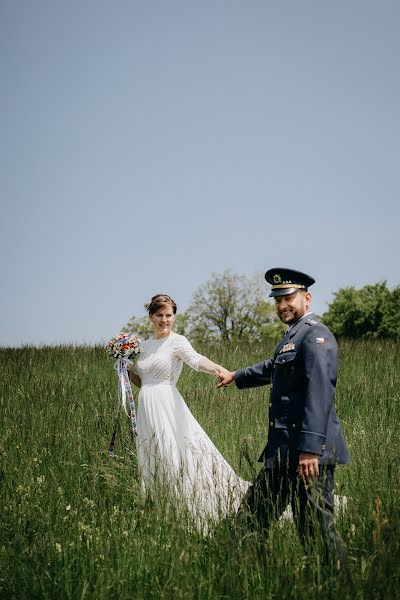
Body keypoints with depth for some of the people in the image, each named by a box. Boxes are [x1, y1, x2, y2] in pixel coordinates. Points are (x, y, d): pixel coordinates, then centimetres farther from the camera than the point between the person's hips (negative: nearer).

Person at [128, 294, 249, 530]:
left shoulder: (177, 341, -4)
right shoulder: (145, 345, 16)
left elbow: (196, 359, -25)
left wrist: (218, 368, -44)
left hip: (168, 408, -7)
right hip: (147, 409, 7)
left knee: (177, 458, -12)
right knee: (152, 463, 8)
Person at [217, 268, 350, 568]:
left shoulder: (315, 335, -12)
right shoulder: (293, 335, 19)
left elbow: (320, 394, -22)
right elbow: (274, 368, 41)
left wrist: (310, 449, -29)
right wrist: (236, 376, 57)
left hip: (309, 452, -10)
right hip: (284, 452, 10)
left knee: (316, 526, -8)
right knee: (253, 515, 13)